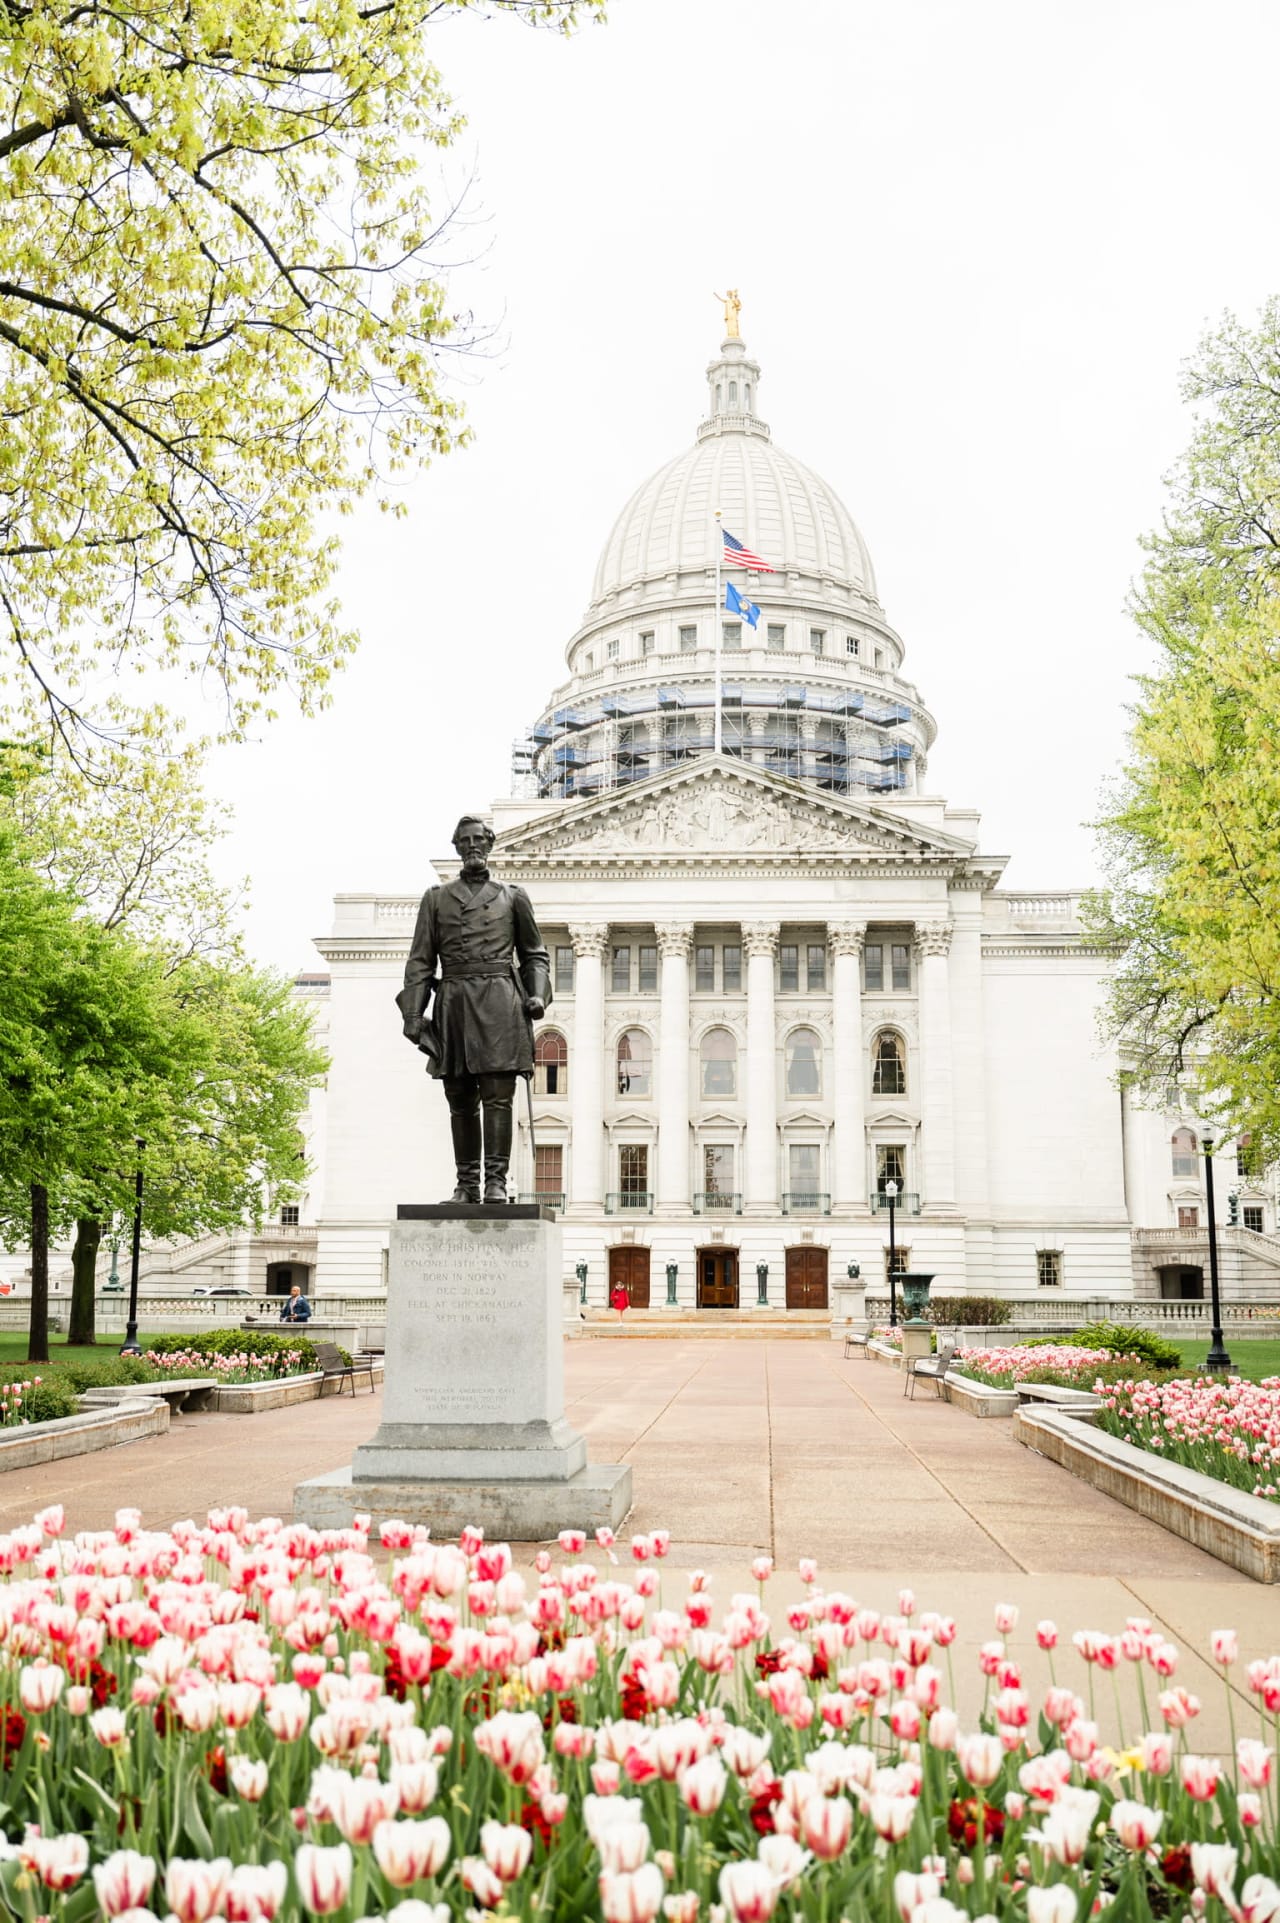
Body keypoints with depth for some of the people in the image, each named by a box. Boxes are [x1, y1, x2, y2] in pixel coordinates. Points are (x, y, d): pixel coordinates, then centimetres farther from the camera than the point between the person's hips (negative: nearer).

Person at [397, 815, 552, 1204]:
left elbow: (535, 954, 16)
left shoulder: (513, 897, 13)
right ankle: (466, 1183, 9)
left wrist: (537, 995, -1)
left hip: (498, 1003, -2)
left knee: (498, 1096, -8)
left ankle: (496, 1181, -7)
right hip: (453, 1004, 2)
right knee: (460, 1101, 4)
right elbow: (420, 961, 10)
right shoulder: (436, 898, 14)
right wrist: (413, 1013, 1)